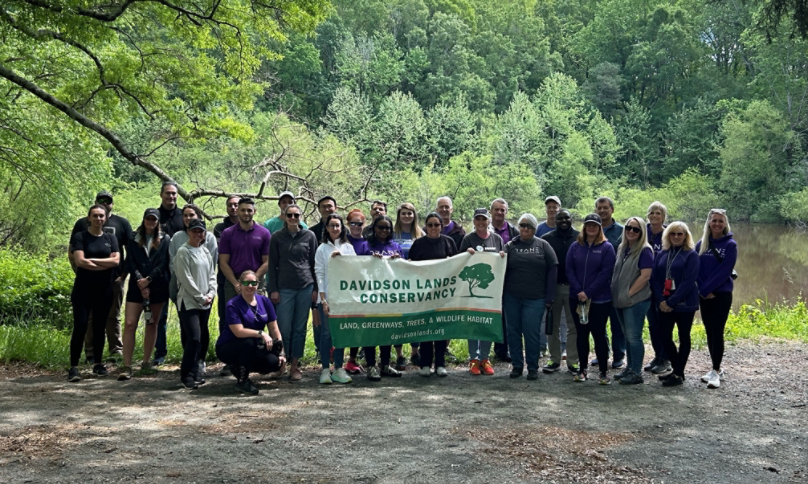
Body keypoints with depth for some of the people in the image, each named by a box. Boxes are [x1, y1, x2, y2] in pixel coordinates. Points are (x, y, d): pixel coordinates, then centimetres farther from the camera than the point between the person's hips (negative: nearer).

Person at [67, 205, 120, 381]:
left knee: (100, 326, 9)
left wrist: (92, 260, -12)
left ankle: (98, 364, 19)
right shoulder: (80, 237, -1)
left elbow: (116, 260, -5)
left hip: (104, 289, 3)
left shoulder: (111, 238, 8)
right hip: (83, 289, -3)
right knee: (80, 326, -8)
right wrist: (106, 264, -9)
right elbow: (80, 261, -14)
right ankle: (73, 367, -5)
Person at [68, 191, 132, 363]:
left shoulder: (122, 223, 8)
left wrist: (123, 274, -2)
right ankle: (90, 354, 9)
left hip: (114, 279, -1)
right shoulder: (82, 223, 9)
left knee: (113, 316, 5)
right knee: (90, 317, 4)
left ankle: (116, 351, 9)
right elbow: (72, 252, 11)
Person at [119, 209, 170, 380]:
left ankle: (146, 363, 19)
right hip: (137, 287, 0)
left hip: (157, 287, 0)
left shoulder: (165, 240, 7)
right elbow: (130, 263, 2)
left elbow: (163, 263, -2)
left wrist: (148, 279, -12)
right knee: (130, 324, -9)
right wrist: (139, 280, -12)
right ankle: (127, 366, -9)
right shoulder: (134, 239, 9)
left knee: (152, 324, 8)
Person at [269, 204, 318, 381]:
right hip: (284, 287, -1)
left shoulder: (309, 236, 6)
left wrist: (315, 288, 5)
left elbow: (314, 263, 9)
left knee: (300, 328, 4)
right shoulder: (277, 237, 4)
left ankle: (295, 365, 11)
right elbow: (272, 265, 5)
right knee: (284, 328, -2)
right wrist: (273, 290, -1)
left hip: (305, 286, 1)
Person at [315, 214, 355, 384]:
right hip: (327, 297, -2)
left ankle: (339, 369, 12)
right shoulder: (322, 249, 3)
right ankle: (325, 369, 6)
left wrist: (341, 255, -12)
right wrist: (323, 299, -8)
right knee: (327, 333, -1)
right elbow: (319, 274, -1)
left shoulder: (348, 247, 9)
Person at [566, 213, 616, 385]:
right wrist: (578, 291, -12)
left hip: (600, 299, -3)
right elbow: (569, 269, 1)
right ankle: (582, 369, 19)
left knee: (599, 334, 0)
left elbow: (606, 273, -9)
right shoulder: (575, 247, 6)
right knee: (581, 334, 9)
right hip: (577, 299, 3)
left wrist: (588, 292, -14)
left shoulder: (607, 248, -2)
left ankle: (603, 371, 9)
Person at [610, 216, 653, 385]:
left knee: (633, 336, -4)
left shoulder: (644, 250, -11)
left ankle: (636, 373, 4)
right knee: (627, 336, 14)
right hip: (620, 300, 7)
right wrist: (615, 293, 10)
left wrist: (629, 293, -15)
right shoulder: (621, 248, 12)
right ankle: (630, 369, 23)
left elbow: (645, 276, -17)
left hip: (636, 300, -7)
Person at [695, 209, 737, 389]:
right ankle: (717, 368, 19)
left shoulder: (730, 244, -5)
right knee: (709, 332, 9)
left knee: (717, 332, -7)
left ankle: (716, 371, -3)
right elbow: (696, 269, 3)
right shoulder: (701, 244, 7)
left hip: (722, 294, -4)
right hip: (704, 295, 4)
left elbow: (724, 271, -13)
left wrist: (705, 289, -15)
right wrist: (703, 290, -9)